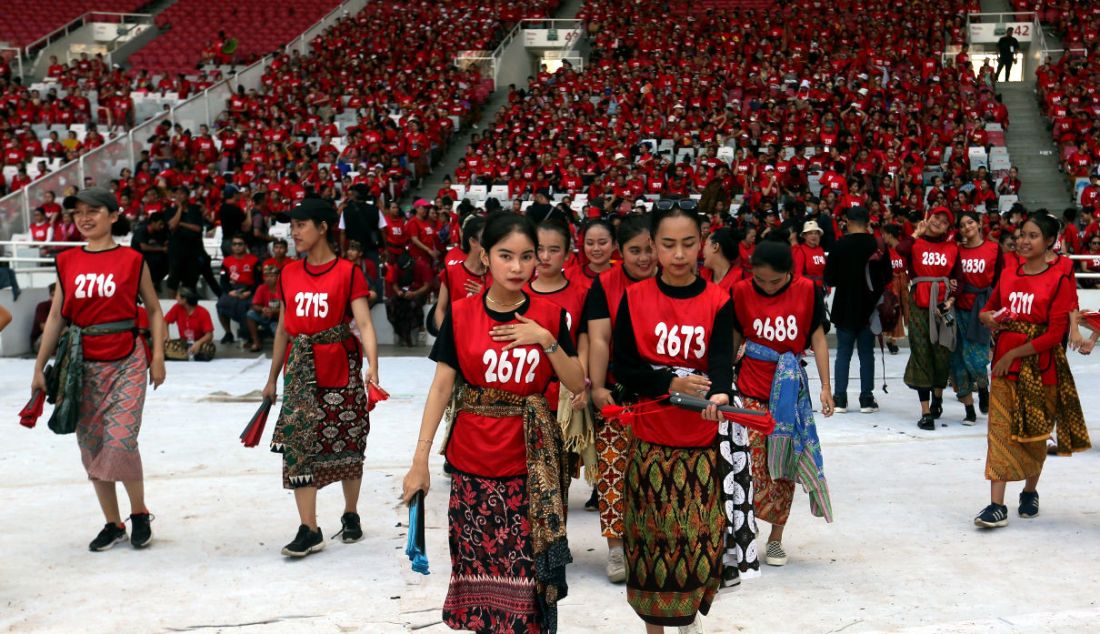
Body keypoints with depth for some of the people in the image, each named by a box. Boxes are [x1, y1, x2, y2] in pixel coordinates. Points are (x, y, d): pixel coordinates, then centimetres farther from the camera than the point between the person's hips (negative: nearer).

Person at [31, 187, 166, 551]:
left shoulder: (132, 260, -2)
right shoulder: (67, 262, 6)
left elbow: (153, 309, 4)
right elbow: (56, 317, 8)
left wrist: (157, 357, -3)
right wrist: (40, 367, 7)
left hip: (126, 362, -4)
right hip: (83, 364, 4)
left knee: (121, 442, -13)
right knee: (91, 446, 7)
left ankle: (140, 514, 11)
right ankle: (113, 524, 20)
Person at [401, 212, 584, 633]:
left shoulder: (549, 316, 1)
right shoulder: (461, 314, -2)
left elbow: (578, 385, 2)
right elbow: (441, 386, -3)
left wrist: (546, 339, -13)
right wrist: (420, 459, -6)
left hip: (532, 460, 0)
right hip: (473, 458, 0)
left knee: (527, 565, -2)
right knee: (478, 561, 8)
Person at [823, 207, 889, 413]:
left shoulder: (839, 245, -11)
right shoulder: (877, 245, -8)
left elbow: (829, 279, -7)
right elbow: (887, 276, 2)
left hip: (845, 307, -1)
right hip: (869, 308, 1)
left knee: (843, 352, 6)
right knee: (867, 353, 8)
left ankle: (840, 398, 4)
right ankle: (867, 399, 8)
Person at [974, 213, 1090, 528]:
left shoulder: (1059, 279, -7)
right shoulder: (1009, 274, 8)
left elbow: (1055, 334, -12)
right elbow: (990, 307, 22)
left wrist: (1014, 354, -14)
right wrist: (987, 317, -2)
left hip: (1040, 368, -3)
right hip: (1004, 365, 3)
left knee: (1034, 435, 10)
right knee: (1000, 431, -5)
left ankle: (1030, 492, 32)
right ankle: (997, 505, -7)